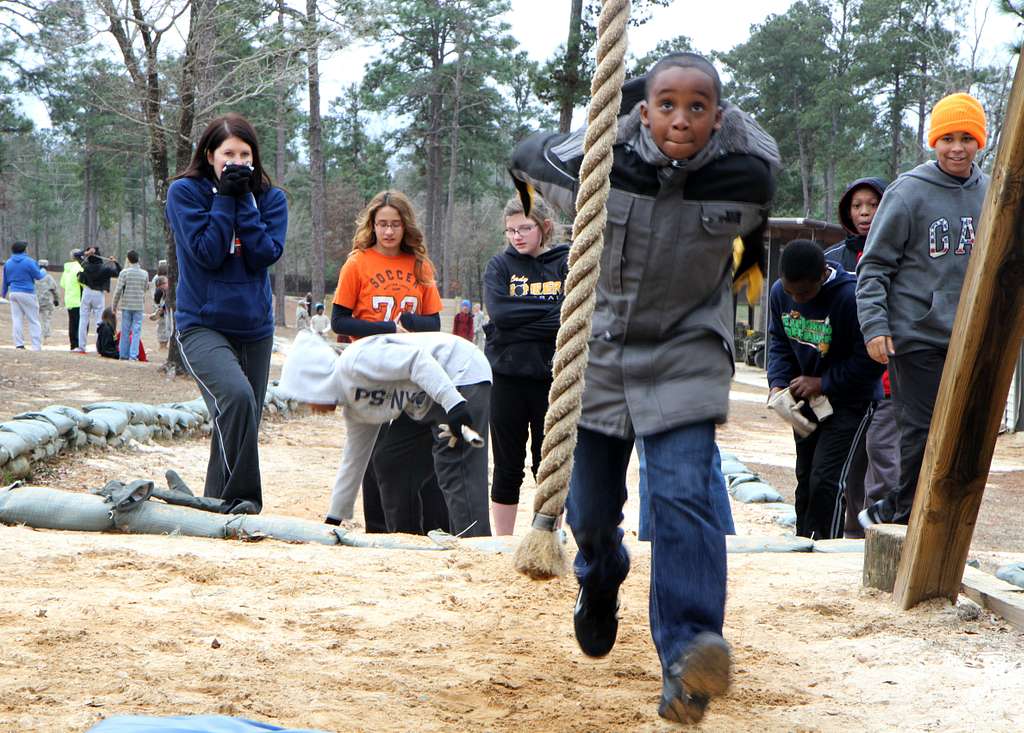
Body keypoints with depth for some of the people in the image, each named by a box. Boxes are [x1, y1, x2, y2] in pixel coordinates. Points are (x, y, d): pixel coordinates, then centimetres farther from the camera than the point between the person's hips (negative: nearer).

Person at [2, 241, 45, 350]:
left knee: (16, 319, 6)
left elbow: (5, 280, 16)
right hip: (27, 293, -5)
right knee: (33, 320, 0)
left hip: (13, 293, 5)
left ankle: (19, 344, 0)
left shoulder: (8, 263, 9)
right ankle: (36, 346, -5)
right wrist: (44, 272, 20)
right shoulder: (29, 261, -8)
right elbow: (38, 276, -2)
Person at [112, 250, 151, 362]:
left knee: (125, 331, 7)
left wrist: (114, 306, 3)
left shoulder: (124, 272, -6)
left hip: (126, 305, -1)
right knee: (136, 331, 1)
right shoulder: (144, 274, 0)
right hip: (139, 306, 1)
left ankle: (124, 354, 10)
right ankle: (133, 355, -6)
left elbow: (118, 291, -6)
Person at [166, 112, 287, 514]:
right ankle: (241, 498, -26)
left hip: (255, 327, 5)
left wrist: (243, 201, -12)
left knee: (240, 422, 9)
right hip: (201, 325, -5)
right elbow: (206, 252, -14)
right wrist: (224, 199, -13)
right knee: (236, 395, -30)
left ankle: (218, 506, 23)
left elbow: (266, 253, -9)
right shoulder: (184, 192, -2)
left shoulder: (270, 198, 7)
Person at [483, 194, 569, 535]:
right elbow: (499, 312, -12)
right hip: (508, 377, 1)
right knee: (507, 468, 8)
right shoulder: (500, 265, 4)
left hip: (552, 377, 0)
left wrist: (523, 321, -15)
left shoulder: (566, 264, 2)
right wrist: (551, 314, -13)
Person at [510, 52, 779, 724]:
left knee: (685, 495, -23)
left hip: (687, 357, -1)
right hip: (600, 352, 2)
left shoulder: (748, 176, -16)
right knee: (591, 505, 13)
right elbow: (526, 157, 5)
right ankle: (601, 580, 49)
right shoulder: (597, 162, -18)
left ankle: (688, 655, -29)